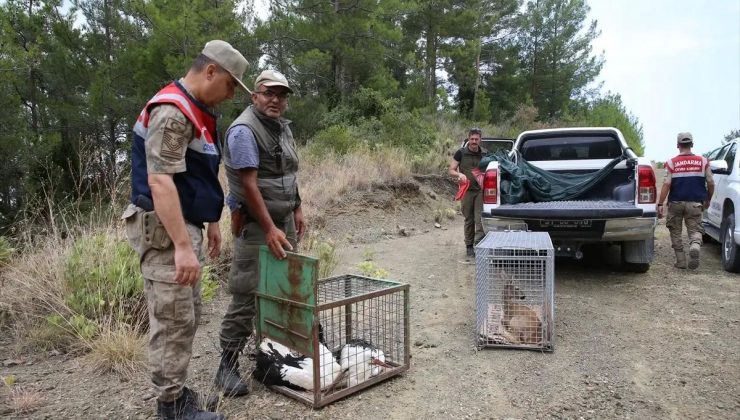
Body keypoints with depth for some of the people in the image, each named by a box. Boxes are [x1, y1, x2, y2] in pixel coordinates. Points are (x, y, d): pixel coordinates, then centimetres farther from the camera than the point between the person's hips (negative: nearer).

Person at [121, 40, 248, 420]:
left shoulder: (196, 110, 14)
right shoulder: (171, 112, -19)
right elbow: (159, 181, -27)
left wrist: (211, 222, 23)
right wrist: (181, 246, -30)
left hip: (184, 225, 11)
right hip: (164, 229, -10)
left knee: (188, 317, 16)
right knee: (173, 321, -3)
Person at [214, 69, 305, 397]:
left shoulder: (283, 127, 13)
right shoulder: (244, 130, -14)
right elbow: (249, 184, -20)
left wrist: (297, 210, 17)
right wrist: (270, 229, -22)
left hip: (284, 220, 8)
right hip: (255, 223, -8)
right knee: (247, 295, -6)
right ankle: (228, 365, 4)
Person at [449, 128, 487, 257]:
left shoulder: (484, 154, 5)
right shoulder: (461, 153, -1)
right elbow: (451, 170, 1)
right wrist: (459, 174, -20)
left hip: (481, 190, 1)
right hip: (467, 190, -1)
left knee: (480, 219, -9)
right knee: (469, 220, 9)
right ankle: (469, 246, 19)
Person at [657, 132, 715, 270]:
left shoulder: (671, 163, -3)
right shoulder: (703, 161, 2)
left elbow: (666, 184, -10)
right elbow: (710, 183, 3)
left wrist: (660, 203, -7)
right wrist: (707, 200, 18)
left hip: (676, 203, -1)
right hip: (695, 203, 1)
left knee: (675, 232, 12)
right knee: (695, 230, 5)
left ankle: (681, 261, 12)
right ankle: (695, 247, -27)